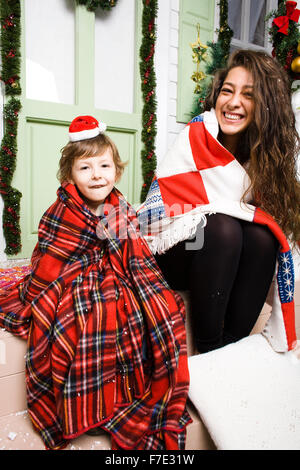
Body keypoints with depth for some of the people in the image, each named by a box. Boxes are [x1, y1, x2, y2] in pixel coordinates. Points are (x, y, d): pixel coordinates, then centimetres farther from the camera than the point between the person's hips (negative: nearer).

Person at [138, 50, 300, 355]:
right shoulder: (195, 138, -13)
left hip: (226, 261, 4)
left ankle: (233, 343, -15)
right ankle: (208, 346, -20)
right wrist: (257, 213, -17)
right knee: (222, 227, -30)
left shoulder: (269, 151, 0)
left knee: (262, 236, -23)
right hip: (169, 255, -4)